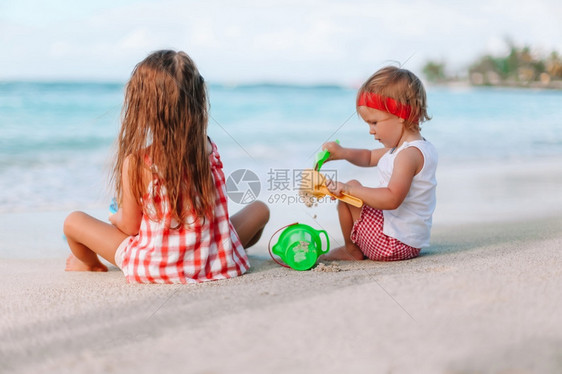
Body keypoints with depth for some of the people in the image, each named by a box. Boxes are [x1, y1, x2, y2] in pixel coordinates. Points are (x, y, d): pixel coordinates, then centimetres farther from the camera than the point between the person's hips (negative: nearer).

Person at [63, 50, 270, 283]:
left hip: (153, 269, -2)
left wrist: (116, 218, 18)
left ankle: (91, 263, 47)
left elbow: (130, 227, -6)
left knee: (73, 222, 17)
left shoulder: (136, 162, -18)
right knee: (260, 208, 26)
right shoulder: (209, 150, -8)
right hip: (215, 264, 3)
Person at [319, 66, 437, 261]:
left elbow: (391, 199, -35)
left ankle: (351, 250, 7)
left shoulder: (408, 154, -22)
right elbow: (370, 157, 26)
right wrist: (342, 153, 9)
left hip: (394, 242, -11)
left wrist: (351, 189, -31)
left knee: (352, 186, -8)